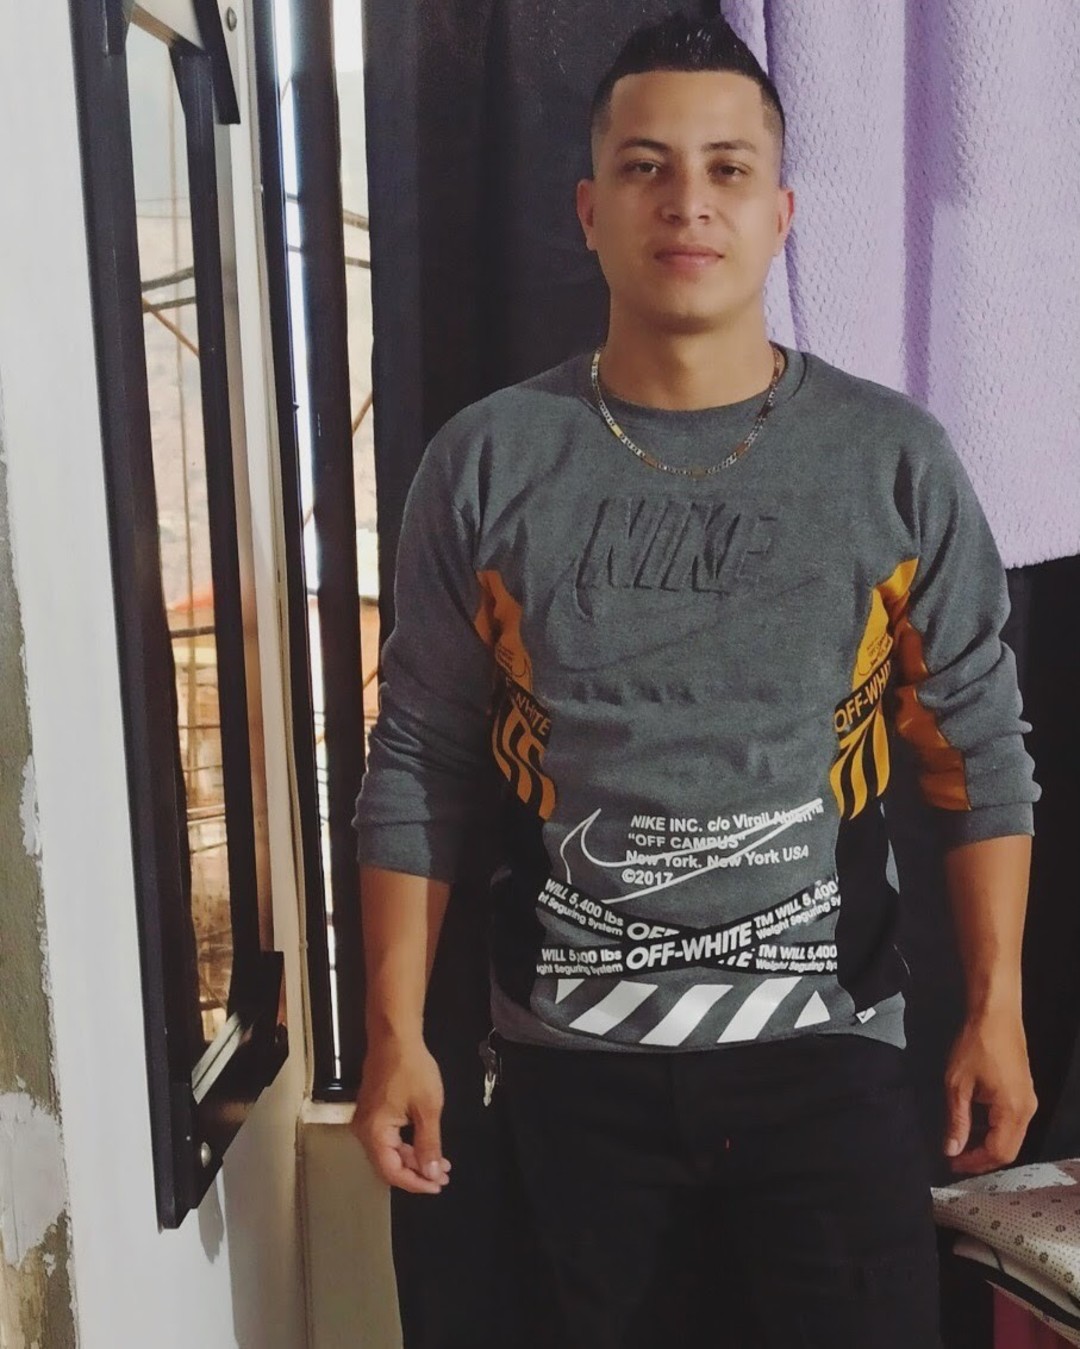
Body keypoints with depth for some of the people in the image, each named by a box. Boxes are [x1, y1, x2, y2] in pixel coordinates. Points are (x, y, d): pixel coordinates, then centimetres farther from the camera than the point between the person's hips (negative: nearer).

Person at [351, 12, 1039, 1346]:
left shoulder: (893, 459, -2)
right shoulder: (486, 462, -3)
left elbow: (978, 747, 2)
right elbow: (418, 760, 0)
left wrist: (995, 1008, -2)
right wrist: (395, 1030, -2)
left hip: (824, 1038, 0)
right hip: (564, 1048, 1)